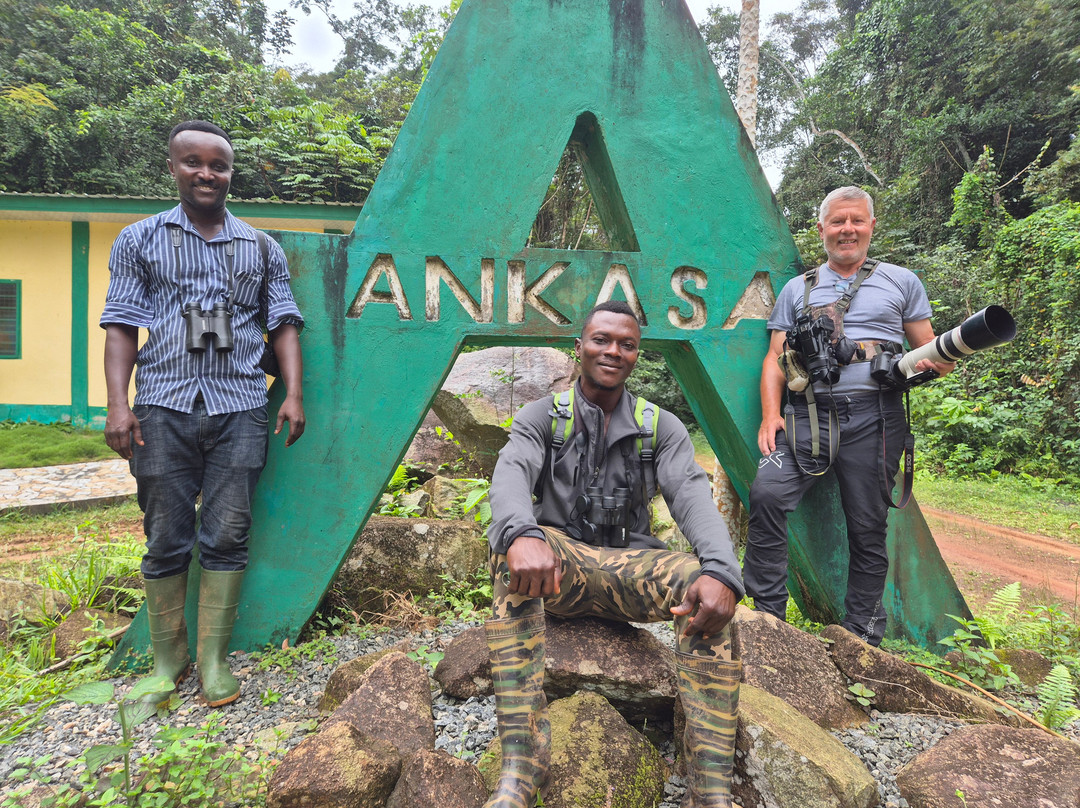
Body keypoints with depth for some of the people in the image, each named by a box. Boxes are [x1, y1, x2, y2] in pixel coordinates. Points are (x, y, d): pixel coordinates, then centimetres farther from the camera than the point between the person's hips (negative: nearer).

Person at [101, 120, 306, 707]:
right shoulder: (139, 240, 13)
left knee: (226, 536, 1)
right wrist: (118, 404, -5)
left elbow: (283, 324, 11)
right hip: (162, 407, 0)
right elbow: (122, 325, 6)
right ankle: (168, 661, 20)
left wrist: (293, 394, -1)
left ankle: (214, 659, 13)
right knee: (166, 539, 4)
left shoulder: (261, 249, 15)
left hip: (239, 408, 1)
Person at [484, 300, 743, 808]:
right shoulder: (543, 416, 3)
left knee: (705, 585, -28)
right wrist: (521, 534, -43)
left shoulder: (660, 427, 7)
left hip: (631, 564, 2)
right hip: (559, 562, -1)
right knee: (514, 555, -35)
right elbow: (511, 474, -17)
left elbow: (691, 495, -10)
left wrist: (722, 571, -32)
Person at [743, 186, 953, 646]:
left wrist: (936, 362, -9)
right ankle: (768, 615, -9)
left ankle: (861, 636, 18)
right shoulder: (797, 289, 18)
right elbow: (775, 357, 11)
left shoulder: (901, 281, 17)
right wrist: (771, 413, -4)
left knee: (868, 527, 3)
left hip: (875, 418, 0)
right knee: (766, 492, -21)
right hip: (809, 415, 0)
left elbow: (928, 351, 17)